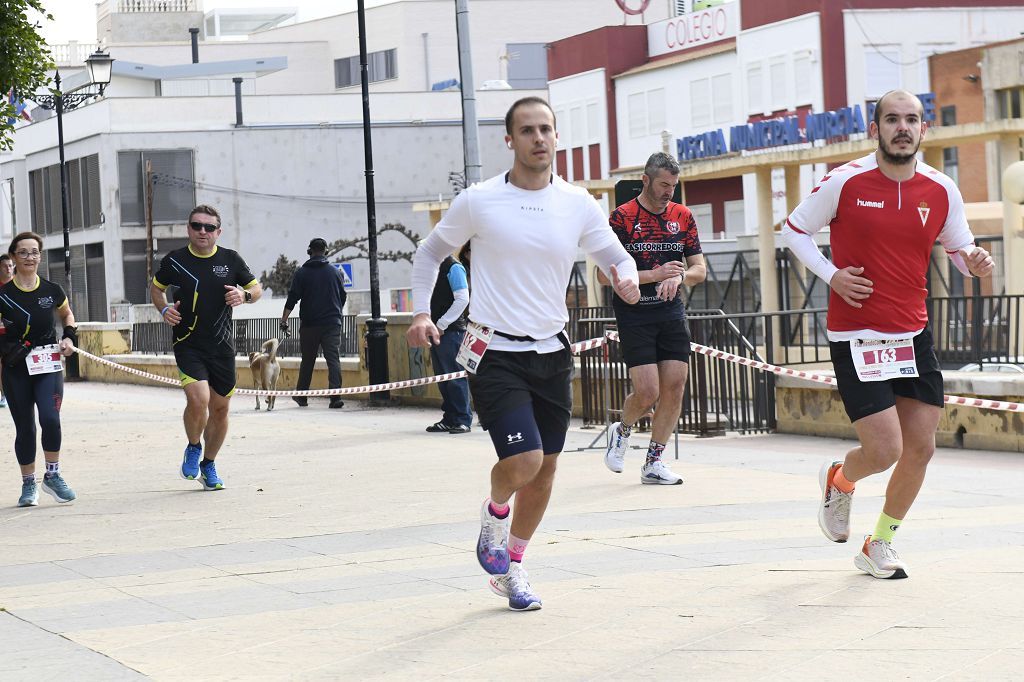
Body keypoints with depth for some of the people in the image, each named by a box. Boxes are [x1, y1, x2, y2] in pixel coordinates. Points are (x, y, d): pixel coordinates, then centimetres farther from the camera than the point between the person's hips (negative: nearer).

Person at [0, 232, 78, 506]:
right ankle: (28, 484, 20)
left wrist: (69, 337, 4)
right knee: (25, 428, 5)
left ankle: (52, 475, 1)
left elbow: (67, 314, 21)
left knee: (50, 419, -17)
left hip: (48, 366, 0)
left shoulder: (51, 291, 2)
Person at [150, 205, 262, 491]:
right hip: (188, 345, -3)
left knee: (220, 408, 8)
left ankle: (208, 465, 28)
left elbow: (257, 289, 13)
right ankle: (193, 448, 8)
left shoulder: (231, 260, 2)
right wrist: (164, 309, -3)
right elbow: (155, 288, 16)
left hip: (222, 346, 3)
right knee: (198, 399, -21)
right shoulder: (175, 260, -1)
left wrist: (244, 295, -10)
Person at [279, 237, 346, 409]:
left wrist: (284, 320, 3)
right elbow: (343, 298, 14)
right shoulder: (335, 272, 5)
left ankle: (301, 395, 18)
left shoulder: (302, 273, -1)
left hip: (309, 324, 0)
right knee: (333, 359, -3)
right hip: (332, 323, 0)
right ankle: (336, 396, -15)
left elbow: (292, 298, -4)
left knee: (307, 360, 11)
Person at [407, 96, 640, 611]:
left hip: (552, 353, 4)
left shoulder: (578, 205, 2)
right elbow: (430, 252, 8)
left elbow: (616, 257, 11)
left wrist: (625, 279, -13)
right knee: (523, 461, -19)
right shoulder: (478, 201, -5)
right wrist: (421, 312, -4)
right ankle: (495, 511, 16)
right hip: (495, 352, -4)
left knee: (544, 470, 8)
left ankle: (511, 565, 29)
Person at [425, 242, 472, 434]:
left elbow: (463, 299, -16)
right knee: (442, 377, 9)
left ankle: (462, 420, -4)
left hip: (451, 331, -9)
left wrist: (442, 324, -15)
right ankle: (449, 419, 14)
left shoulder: (454, 267, -8)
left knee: (455, 375, -7)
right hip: (438, 330, 9)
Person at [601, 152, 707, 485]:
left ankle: (653, 462, 9)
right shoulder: (622, 217, -7)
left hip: (671, 311, 5)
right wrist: (654, 275, -18)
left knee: (674, 387, -2)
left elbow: (699, 270, 9)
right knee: (647, 392, -11)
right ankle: (621, 430, 22)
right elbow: (605, 275, -10)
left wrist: (679, 276, -14)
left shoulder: (683, 216, 8)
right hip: (634, 315, -5)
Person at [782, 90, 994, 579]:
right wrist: (831, 275, -10)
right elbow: (794, 230, 4)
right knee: (885, 451, -11)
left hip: (914, 335, 4)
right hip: (856, 336, -4)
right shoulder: (845, 182, -8)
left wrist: (974, 262, -11)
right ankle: (839, 480, 25)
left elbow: (960, 248, 13)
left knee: (920, 448, 3)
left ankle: (879, 546, 24)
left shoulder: (941, 190, 1)